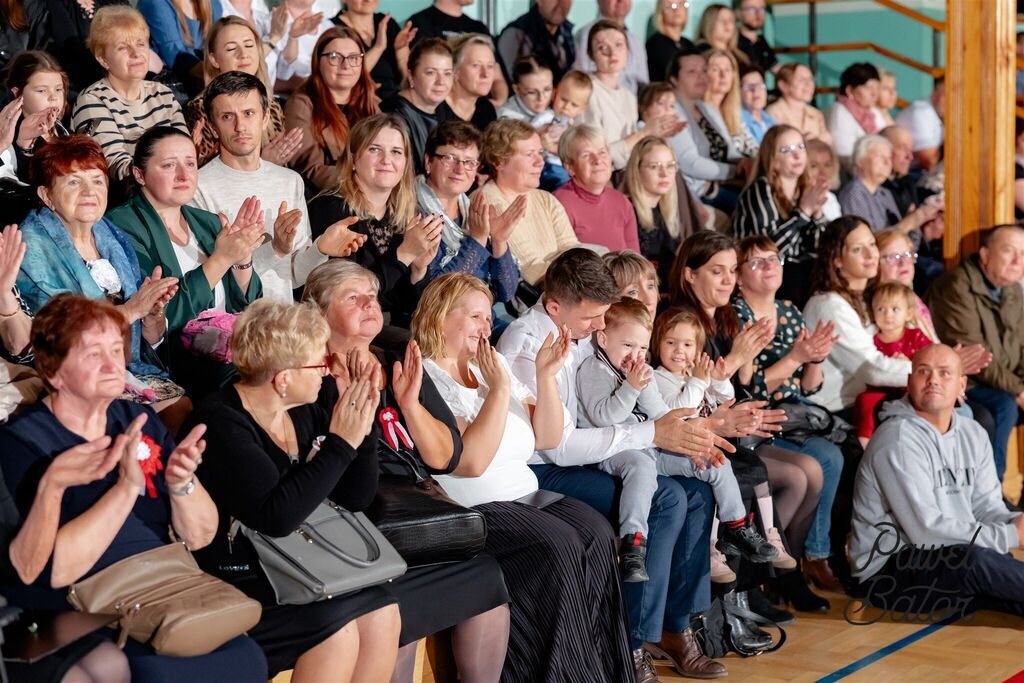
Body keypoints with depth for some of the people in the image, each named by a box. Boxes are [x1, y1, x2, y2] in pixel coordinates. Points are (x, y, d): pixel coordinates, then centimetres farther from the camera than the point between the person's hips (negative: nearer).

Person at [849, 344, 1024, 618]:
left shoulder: (973, 434, 11)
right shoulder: (898, 440, -15)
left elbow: (986, 506, 10)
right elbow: (925, 528, -21)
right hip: (887, 570, -8)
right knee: (976, 560, -33)